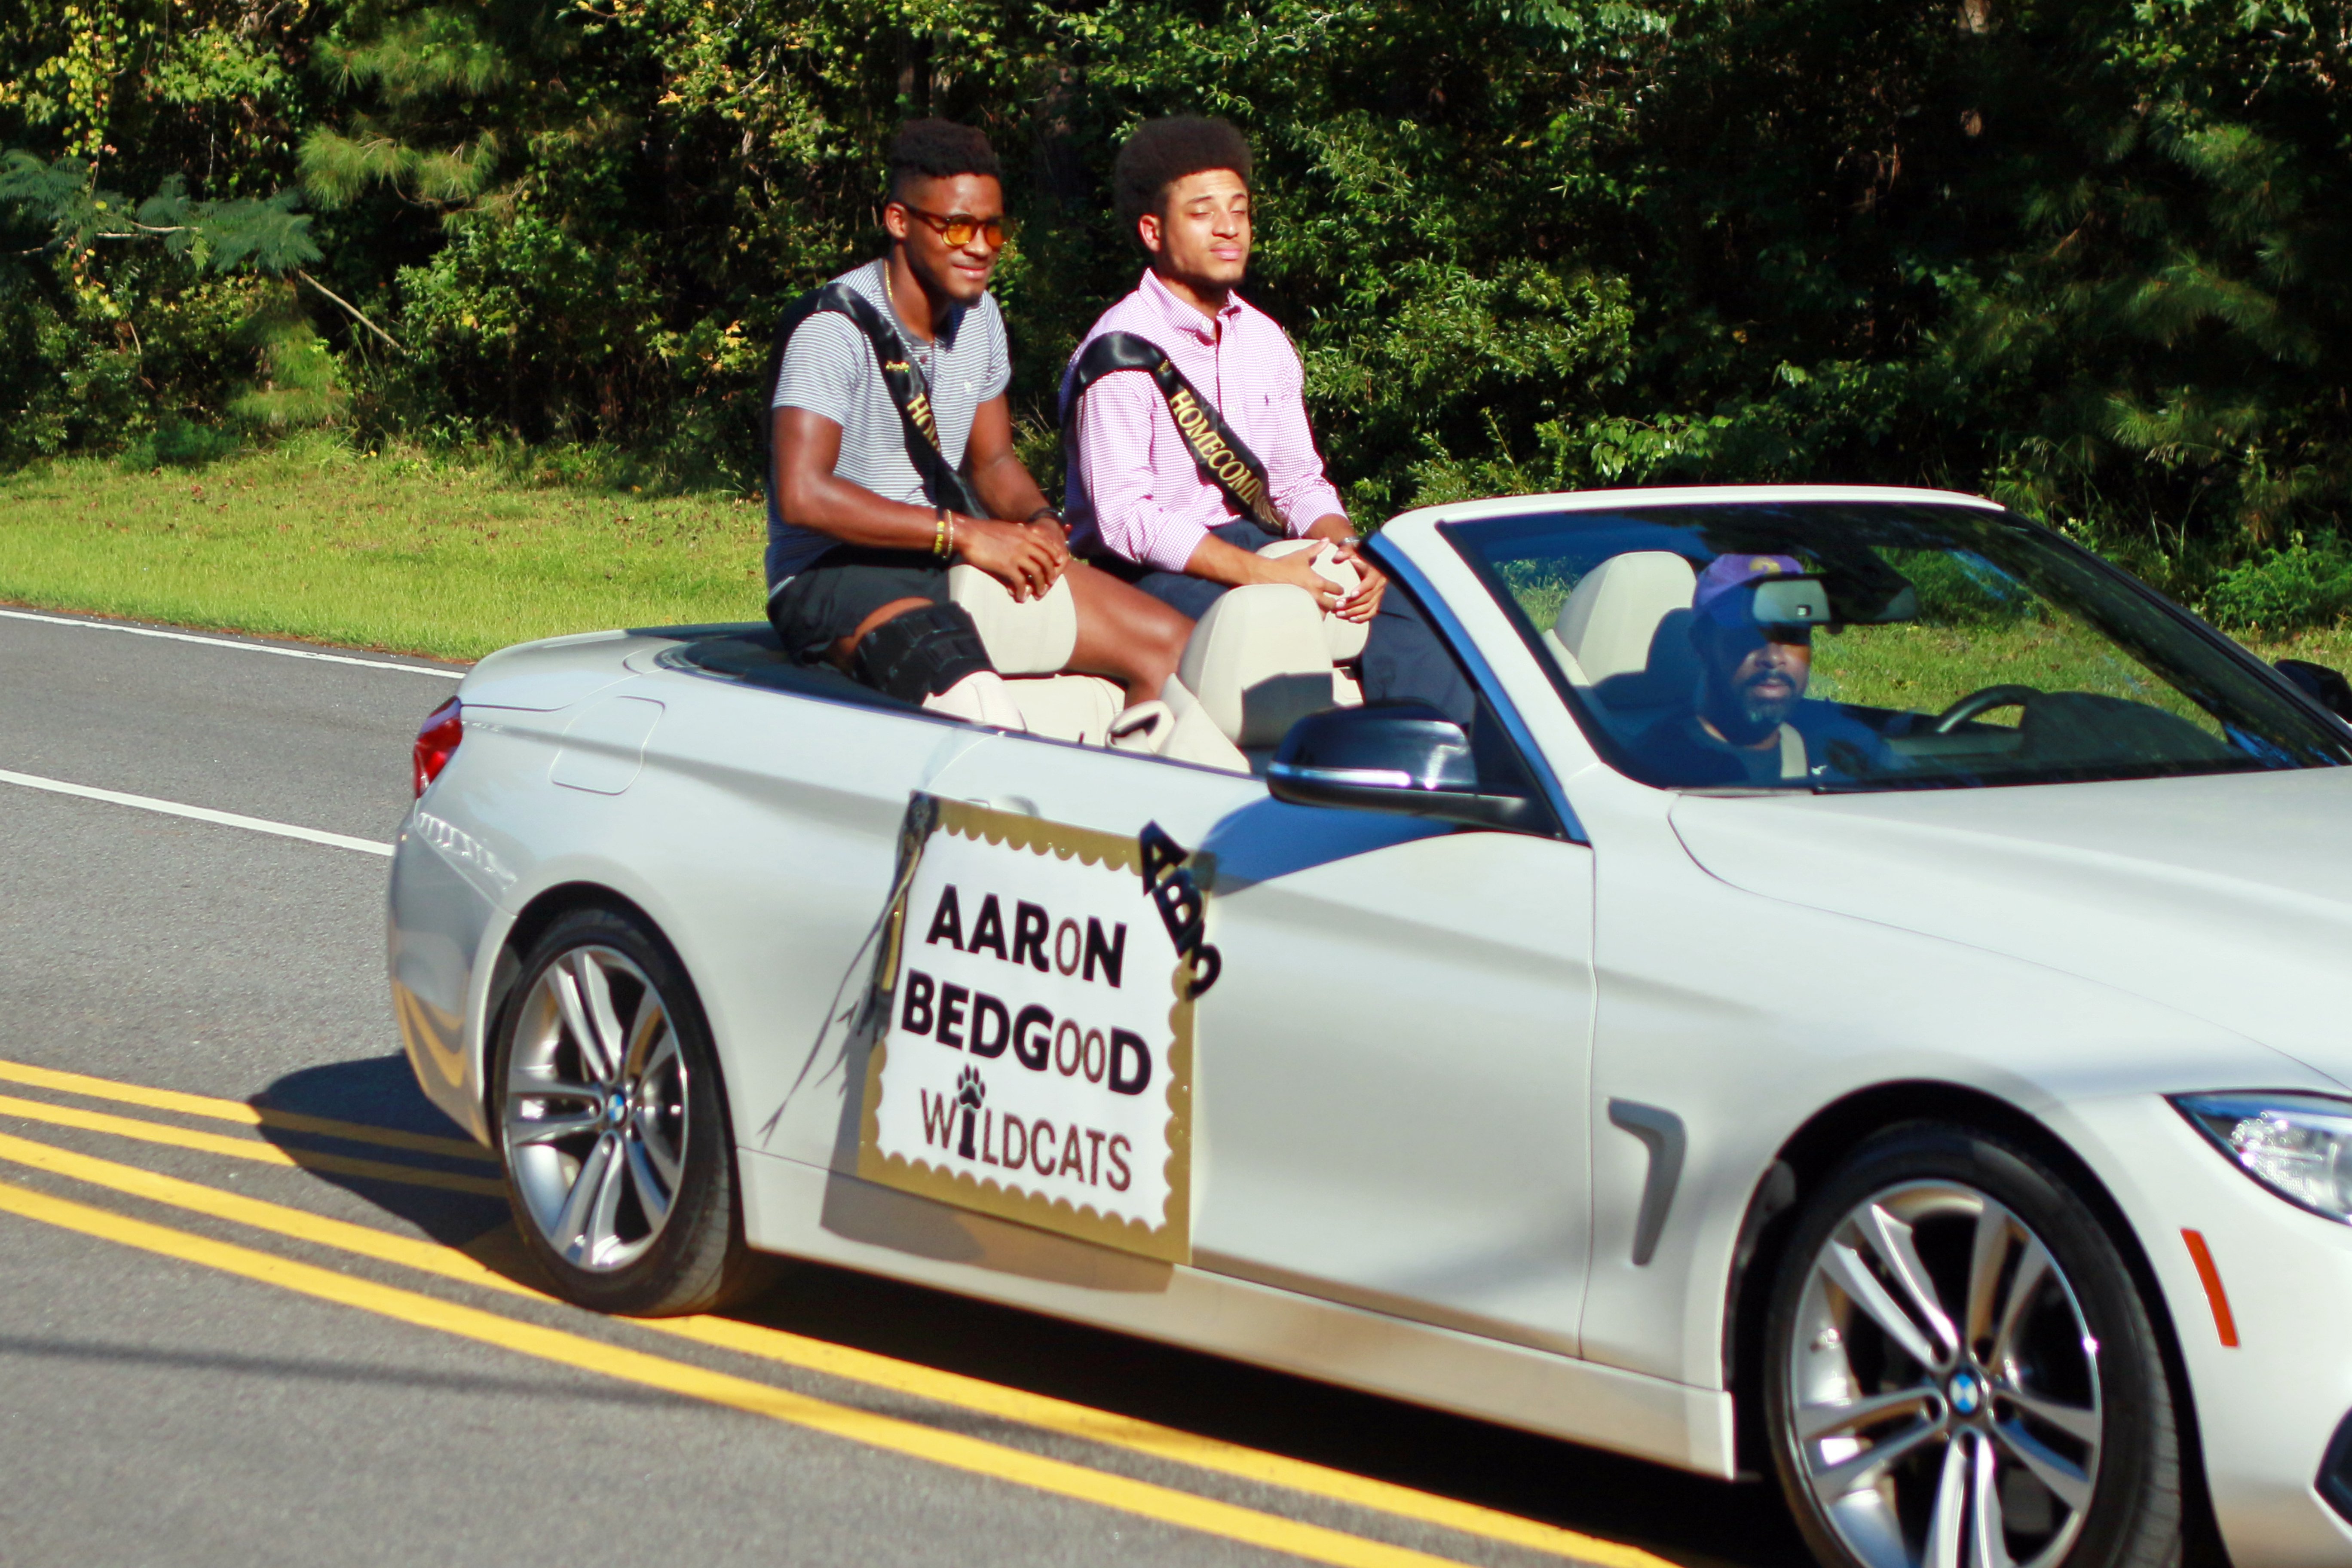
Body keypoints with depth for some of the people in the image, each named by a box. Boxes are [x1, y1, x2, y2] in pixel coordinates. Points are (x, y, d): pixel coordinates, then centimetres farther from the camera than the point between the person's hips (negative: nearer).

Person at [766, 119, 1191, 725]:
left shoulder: (977, 317, 10)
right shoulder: (836, 328, -16)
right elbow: (802, 495, -25)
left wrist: (1039, 521, -5)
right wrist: (964, 534, -24)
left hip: (950, 559, 8)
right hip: (834, 573, -8)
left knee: (1172, 645, -5)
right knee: (977, 705, -38)